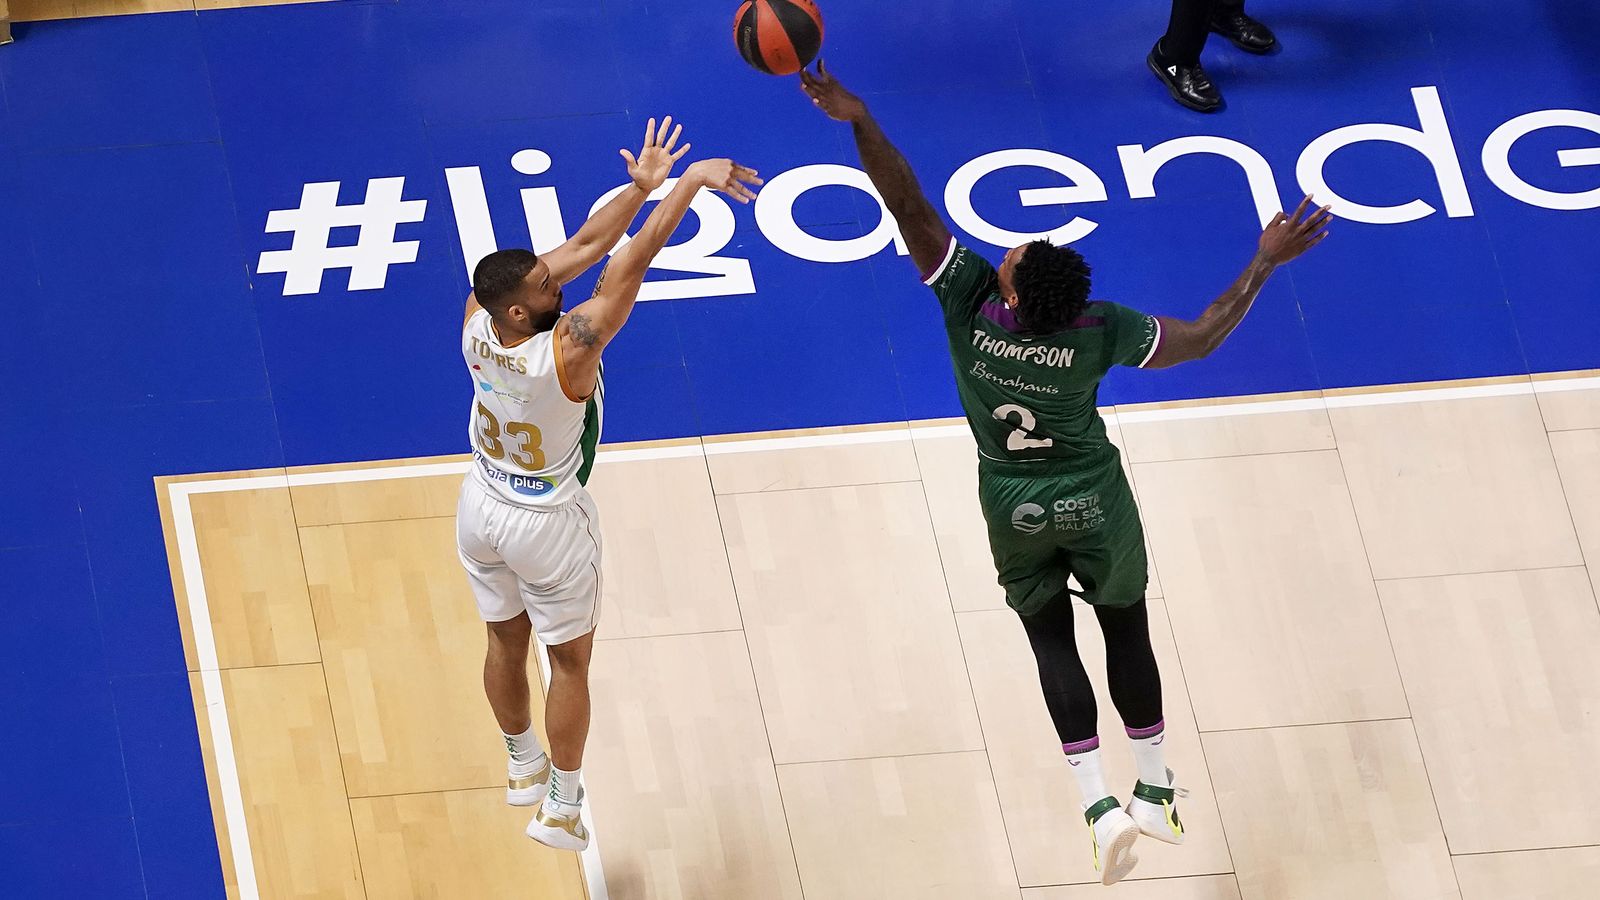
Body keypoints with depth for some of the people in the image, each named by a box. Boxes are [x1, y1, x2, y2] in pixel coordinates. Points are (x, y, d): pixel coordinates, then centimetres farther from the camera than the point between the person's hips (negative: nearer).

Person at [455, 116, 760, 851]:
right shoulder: (567, 352, -38)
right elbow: (629, 262, -36)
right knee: (570, 660, 15)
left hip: (482, 509, 6)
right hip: (547, 527, -5)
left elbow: (584, 247, -16)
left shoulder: (478, 320, -22)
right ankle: (560, 809, 26)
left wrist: (642, 186, -16)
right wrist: (689, 183, -33)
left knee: (506, 641, 25)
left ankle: (522, 768, 47)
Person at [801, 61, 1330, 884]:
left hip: (1015, 508, 1)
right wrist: (1264, 265, -12)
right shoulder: (1099, 329, -29)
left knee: (1052, 642, 13)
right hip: (1094, 502, 0)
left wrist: (858, 121, -37)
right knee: (1126, 630, 18)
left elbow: (909, 208, -34)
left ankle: (1099, 804, -1)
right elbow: (1202, 338, -17)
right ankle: (1156, 793, 26)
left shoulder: (971, 298, -30)